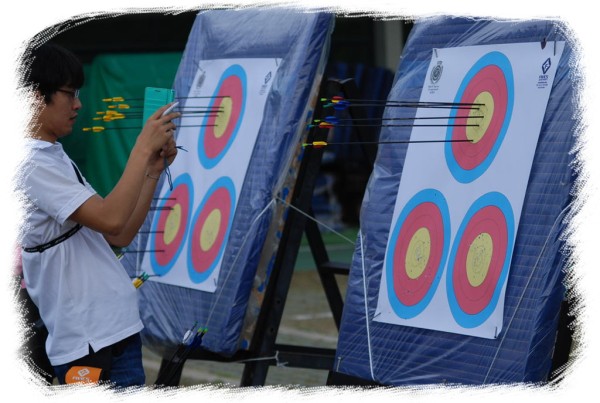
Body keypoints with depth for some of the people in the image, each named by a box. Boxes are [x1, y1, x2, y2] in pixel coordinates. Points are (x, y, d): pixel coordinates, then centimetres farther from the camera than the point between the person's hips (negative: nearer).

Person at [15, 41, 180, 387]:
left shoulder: (58, 161, 15)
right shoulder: (33, 165, -15)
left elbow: (119, 236, 14)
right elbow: (111, 219, -25)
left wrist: (153, 171, 5)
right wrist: (142, 148, -16)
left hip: (118, 331, 10)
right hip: (88, 345, -10)